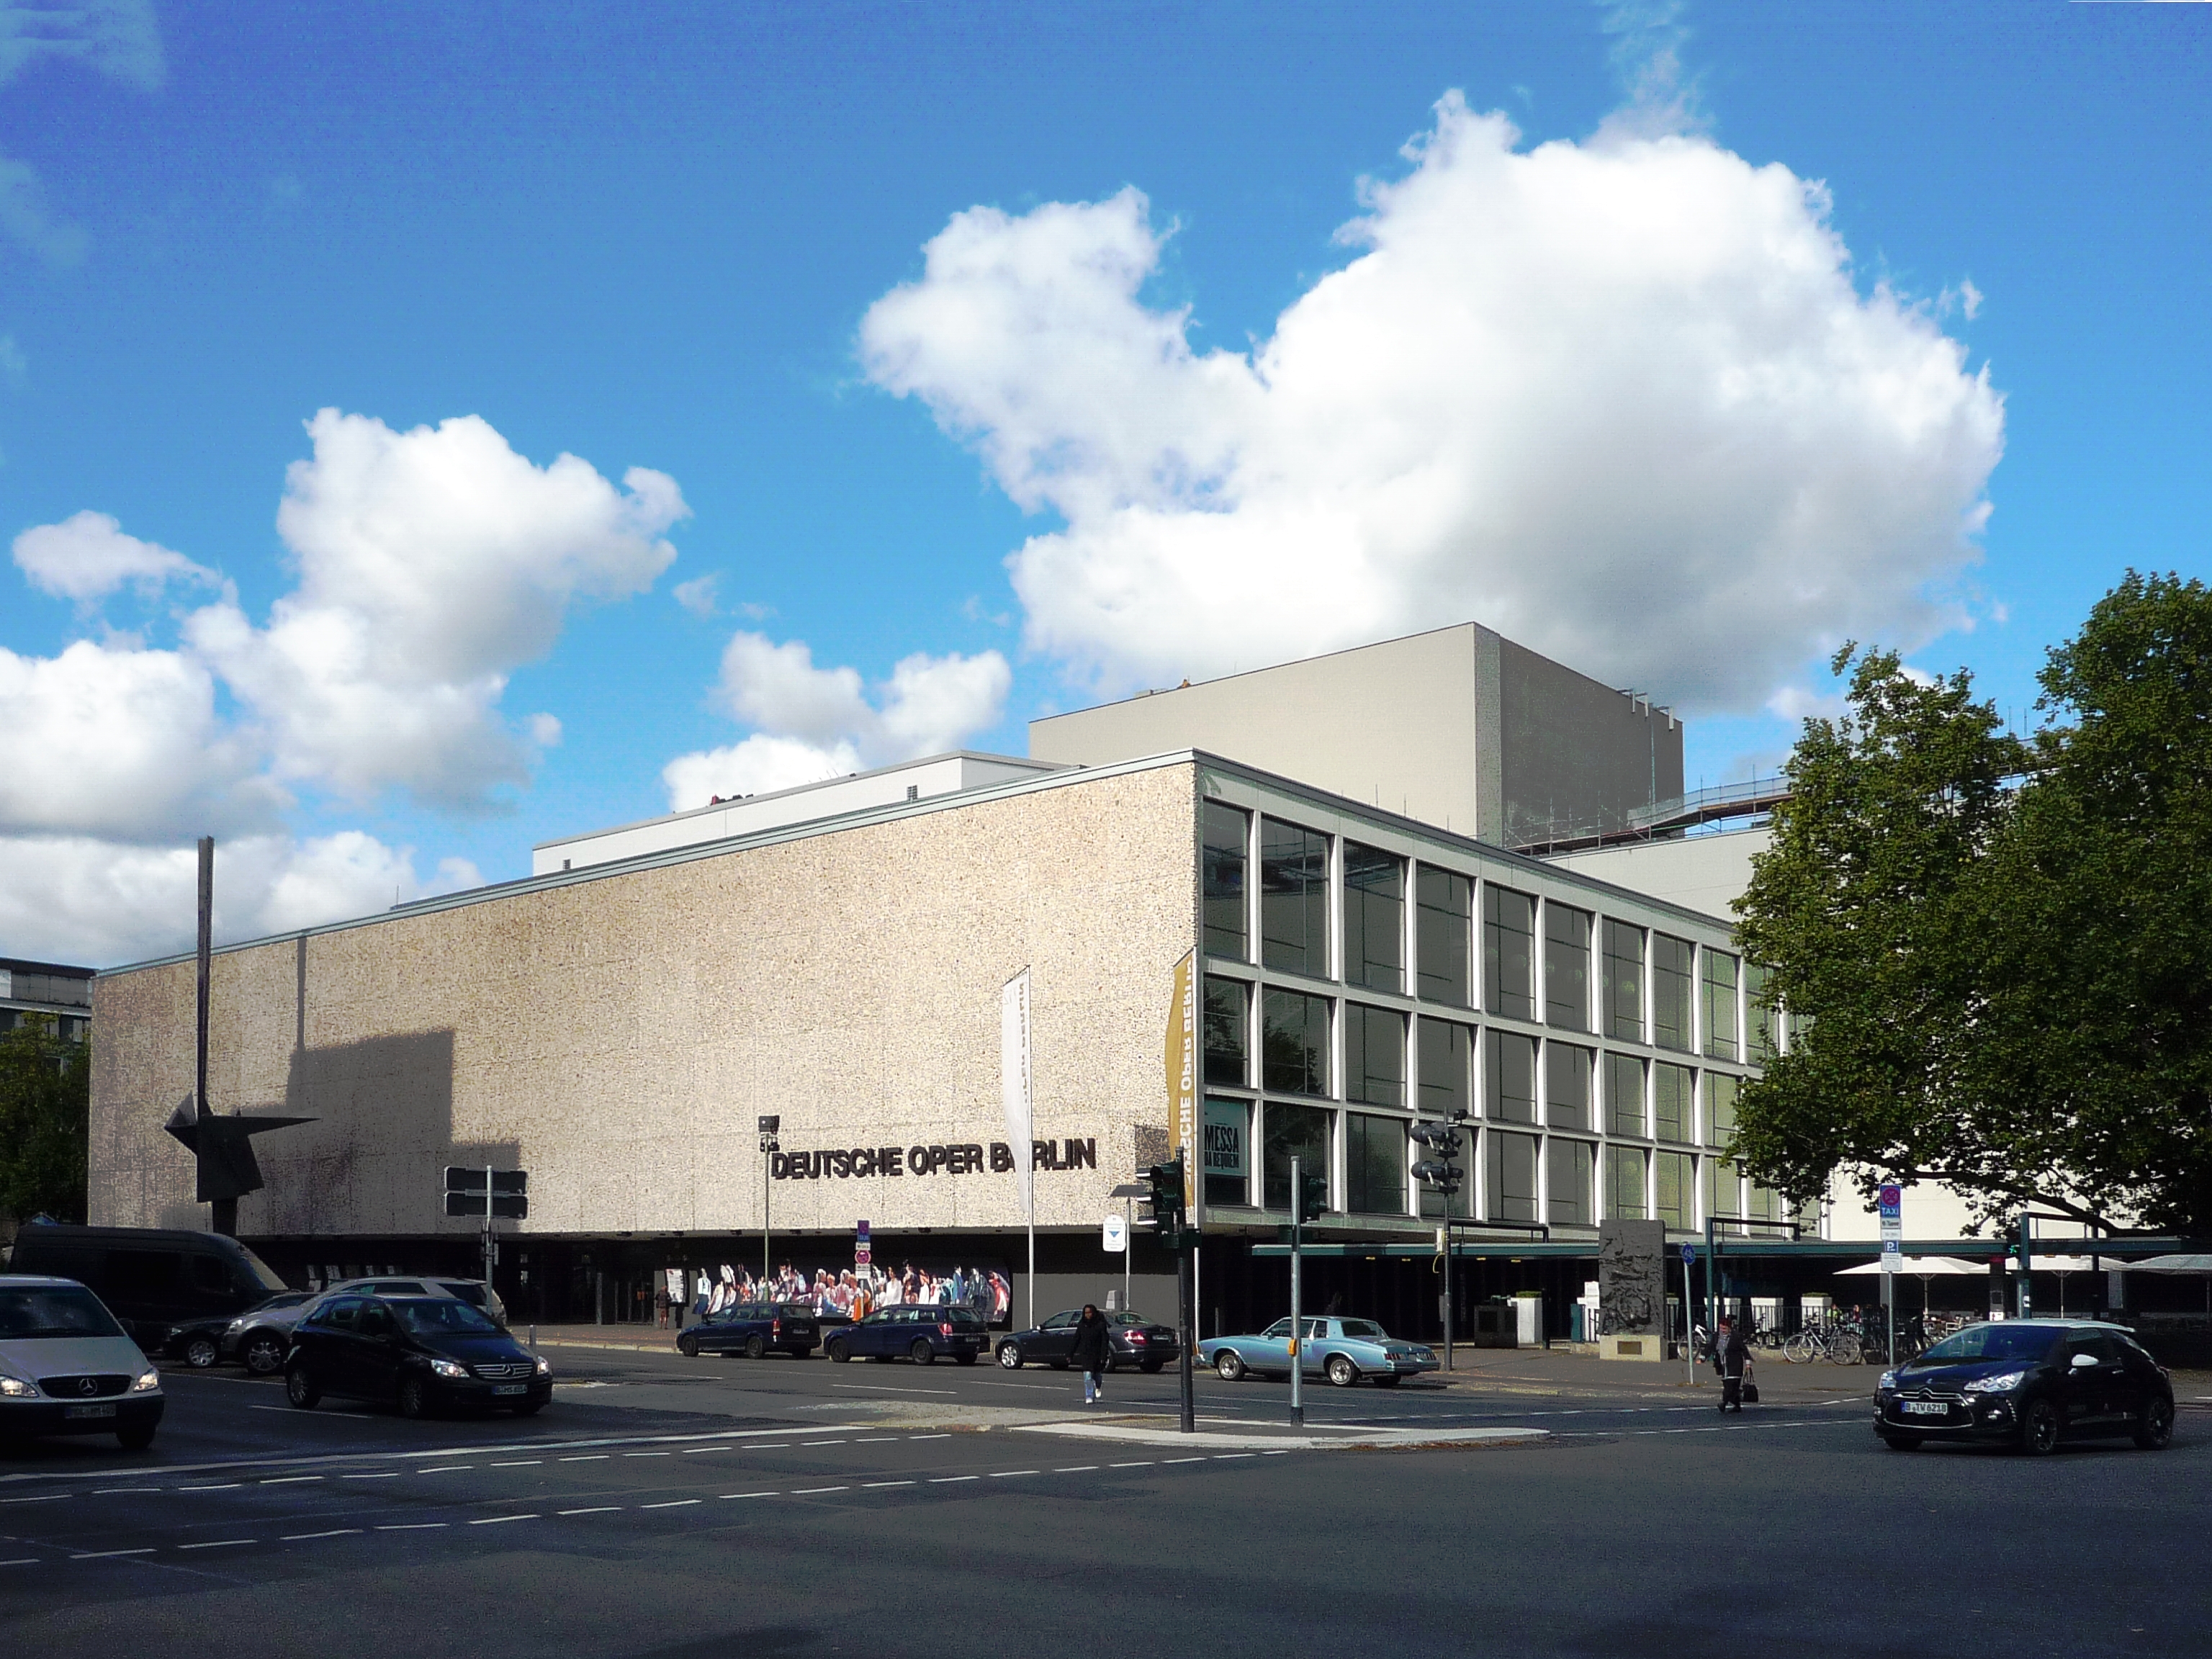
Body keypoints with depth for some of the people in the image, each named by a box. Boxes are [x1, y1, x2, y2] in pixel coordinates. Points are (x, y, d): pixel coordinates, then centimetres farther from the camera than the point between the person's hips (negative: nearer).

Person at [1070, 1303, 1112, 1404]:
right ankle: (1089, 1397, -5)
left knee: (1097, 1376, 13)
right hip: (1085, 1354, 1)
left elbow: (1104, 1341, -10)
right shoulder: (1081, 1325, 3)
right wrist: (1070, 1355, 5)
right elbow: (1076, 1340, 7)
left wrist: (1103, 1357, -17)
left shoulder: (1100, 1325, -8)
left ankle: (1098, 1388, 46)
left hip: (1097, 1354, -1)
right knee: (1087, 1376, -10)